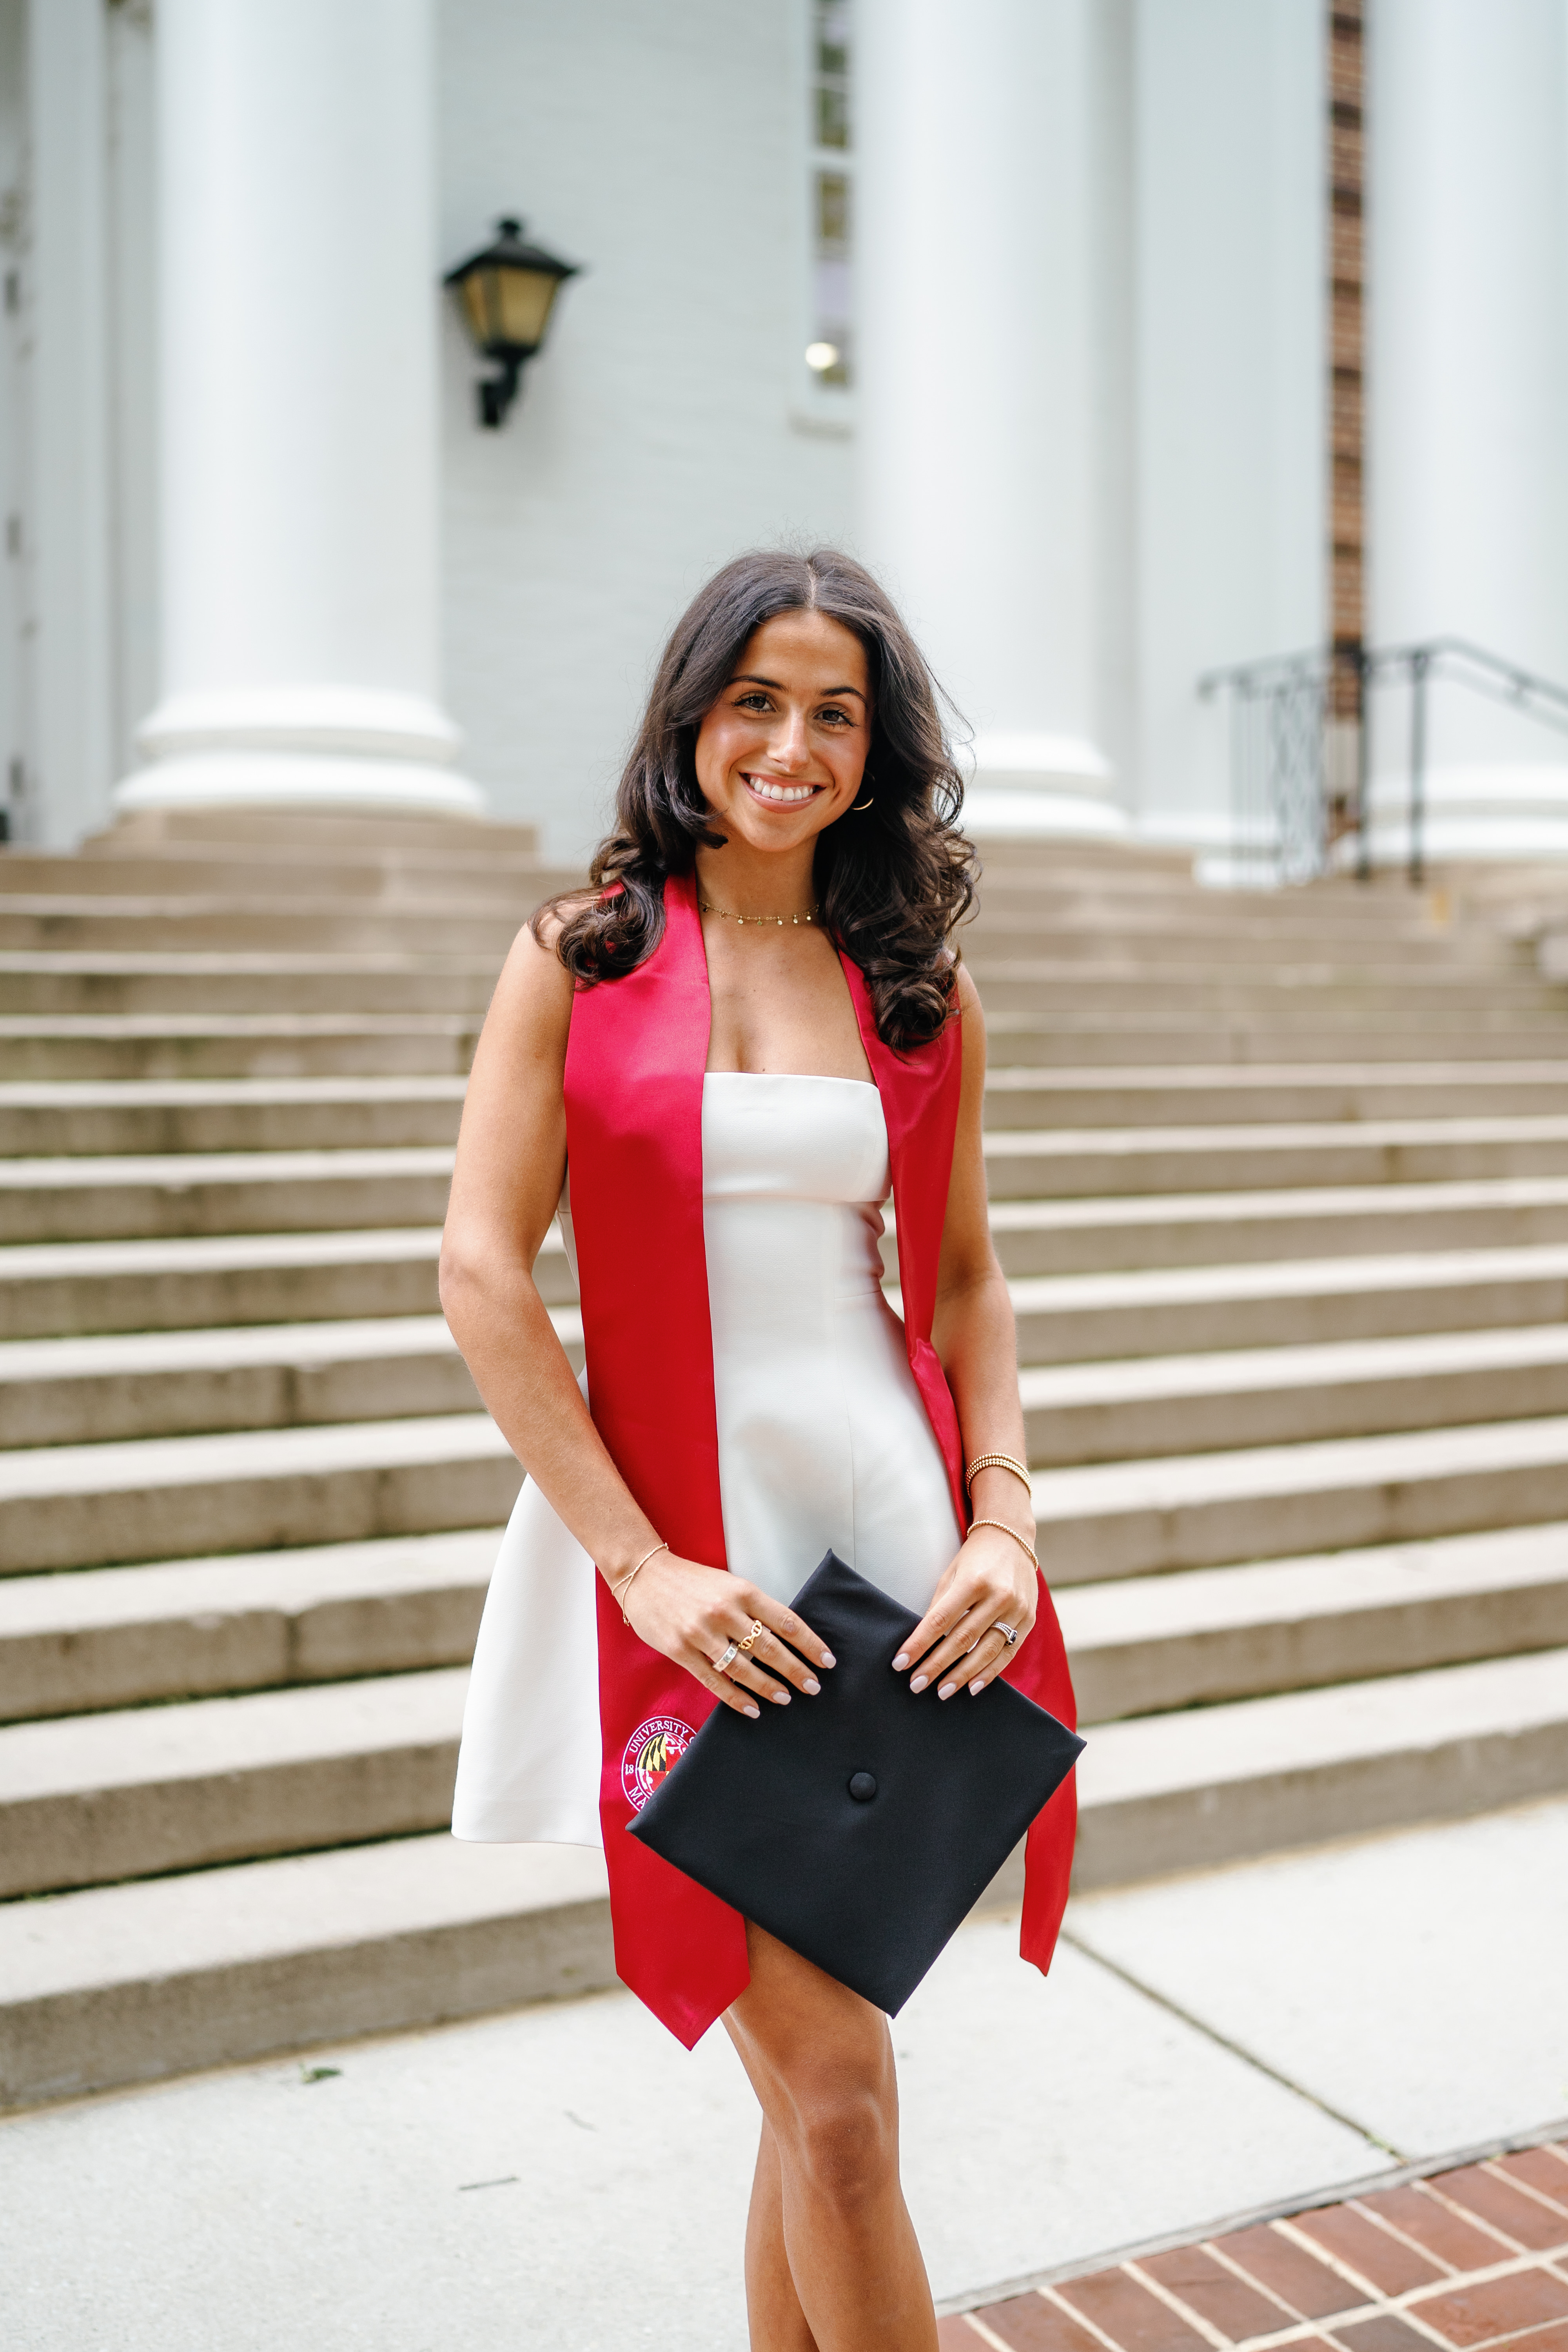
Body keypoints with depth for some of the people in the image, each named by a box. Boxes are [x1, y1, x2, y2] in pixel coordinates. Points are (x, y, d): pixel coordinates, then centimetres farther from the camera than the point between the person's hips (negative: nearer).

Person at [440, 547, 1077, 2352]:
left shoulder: (922, 993, 9)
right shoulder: (580, 951, 0)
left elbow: (962, 1278, 13)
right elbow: (480, 1269, -6)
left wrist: (1006, 1522, -2)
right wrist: (644, 1565, -12)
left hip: (889, 1516, 3)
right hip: (681, 1548, -3)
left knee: (818, 2080, 12)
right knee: (836, 2101, -3)